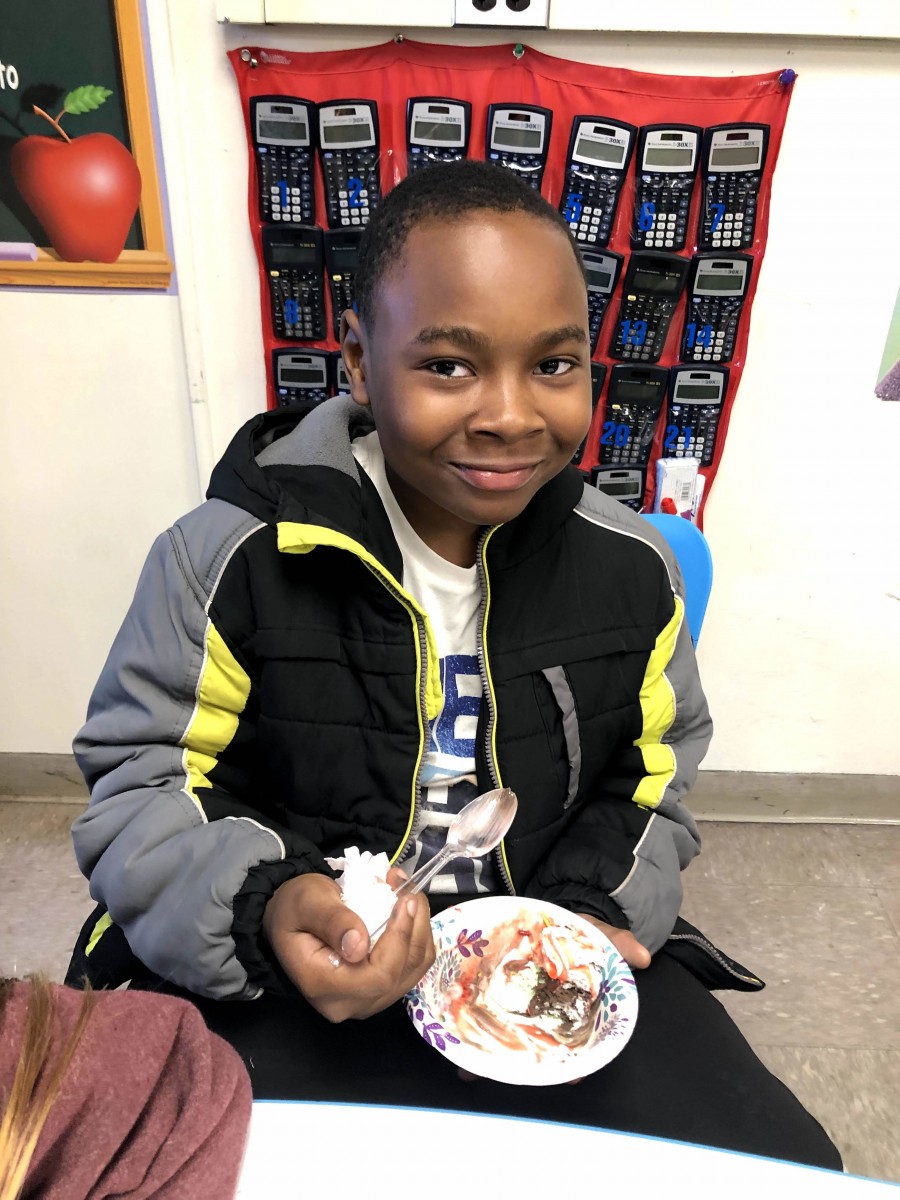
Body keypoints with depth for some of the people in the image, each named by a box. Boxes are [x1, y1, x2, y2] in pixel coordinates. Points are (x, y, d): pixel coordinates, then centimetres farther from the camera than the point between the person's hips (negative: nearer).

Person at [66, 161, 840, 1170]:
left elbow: (654, 776, 10)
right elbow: (139, 790, -6)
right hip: (282, 979, -2)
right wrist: (262, 907, -25)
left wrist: (596, 910, -6)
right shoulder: (231, 557, -15)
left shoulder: (633, 569, -4)